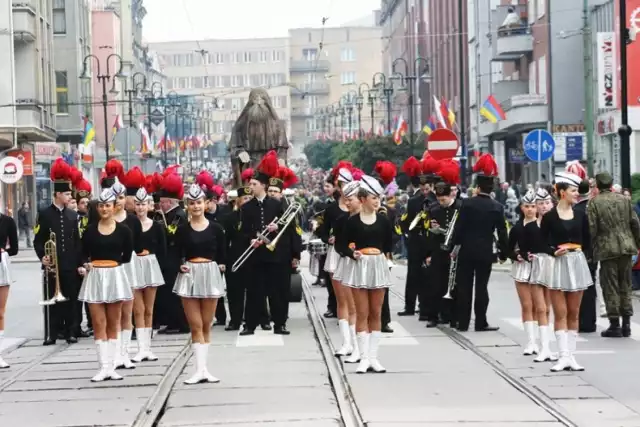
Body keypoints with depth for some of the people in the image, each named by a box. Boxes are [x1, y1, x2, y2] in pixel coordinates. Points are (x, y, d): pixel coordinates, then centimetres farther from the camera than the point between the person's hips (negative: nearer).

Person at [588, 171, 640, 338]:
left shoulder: (594, 202, -6)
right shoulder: (624, 199, 6)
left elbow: (591, 228, -11)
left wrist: (592, 248, 0)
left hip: (607, 249, -4)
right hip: (626, 247, 4)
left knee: (610, 287, 3)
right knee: (625, 286, 12)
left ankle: (615, 325, 3)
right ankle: (626, 323, 13)